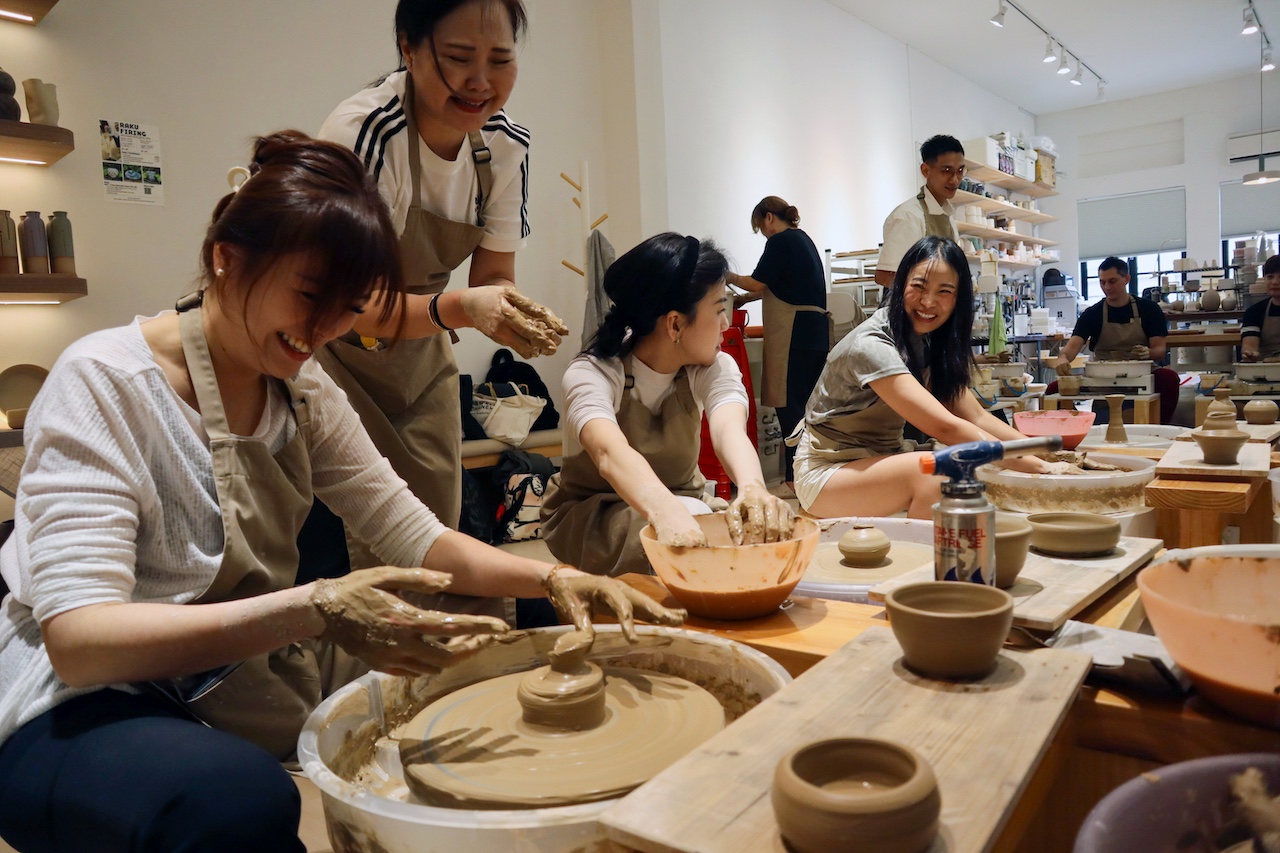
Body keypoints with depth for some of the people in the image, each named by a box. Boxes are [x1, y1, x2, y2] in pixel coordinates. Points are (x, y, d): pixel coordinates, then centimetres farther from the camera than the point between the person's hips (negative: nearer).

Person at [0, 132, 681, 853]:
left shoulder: (305, 393, 2)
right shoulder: (103, 382, -17)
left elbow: (416, 536, 2)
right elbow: (78, 638, -26)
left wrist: (552, 578, -15)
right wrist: (310, 611, -39)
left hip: (252, 680, 7)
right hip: (88, 708, -6)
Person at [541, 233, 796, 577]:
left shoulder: (715, 369, -11)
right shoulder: (591, 374, -23)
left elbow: (729, 429, -34)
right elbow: (611, 452, -45)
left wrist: (752, 488, -58)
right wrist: (666, 512, -67)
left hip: (680, 507, 5)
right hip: (587, 516, -4)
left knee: (752, 534, -27)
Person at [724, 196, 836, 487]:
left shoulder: (780, 241, -7)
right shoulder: (802, 238, 21)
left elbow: (757, 283, -8)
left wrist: (729, 277, 9)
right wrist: (743, 298, 24)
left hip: (794, 333, -9)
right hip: (815, 333, 9)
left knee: (789, 407, -7)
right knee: (806, 406, 13)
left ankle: (796, 477, -6)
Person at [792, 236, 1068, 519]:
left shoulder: (930, 343, 4)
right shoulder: (871, 346, -24)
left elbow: (977, 417, 0)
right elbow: (945, 427, -29)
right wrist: (1039, 466, -27)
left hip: (882, 460, 8)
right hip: (827, 473, -8)